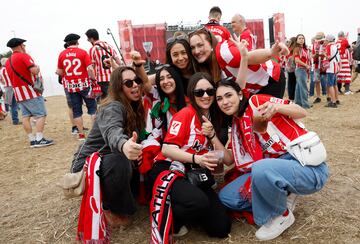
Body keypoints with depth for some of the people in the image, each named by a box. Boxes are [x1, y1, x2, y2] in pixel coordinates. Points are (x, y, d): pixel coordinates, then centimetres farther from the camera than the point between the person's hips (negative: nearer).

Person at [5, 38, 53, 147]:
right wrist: (37, 68, 1)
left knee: (25, 116, 7)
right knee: (41, 114, -6)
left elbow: (12, 77, 18)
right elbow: (34, 71, -18)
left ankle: (32, 140, 9)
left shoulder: (8, 61, 15)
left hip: (18, 93, 8)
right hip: (30, 91, -8)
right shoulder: (23, 56, -8)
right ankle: (39, 139, -11)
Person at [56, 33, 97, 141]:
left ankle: (81, 134, 12)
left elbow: (60, 72, 7)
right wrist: (94, 79, 0)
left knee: (76, 110, 9)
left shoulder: (62, 54, 3)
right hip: (84, 84, -3)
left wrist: (57, 72, 28)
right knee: (92, 107, 8)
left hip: (71, 86, 3)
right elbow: (90, 69, -13)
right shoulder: (82, 52, -5)